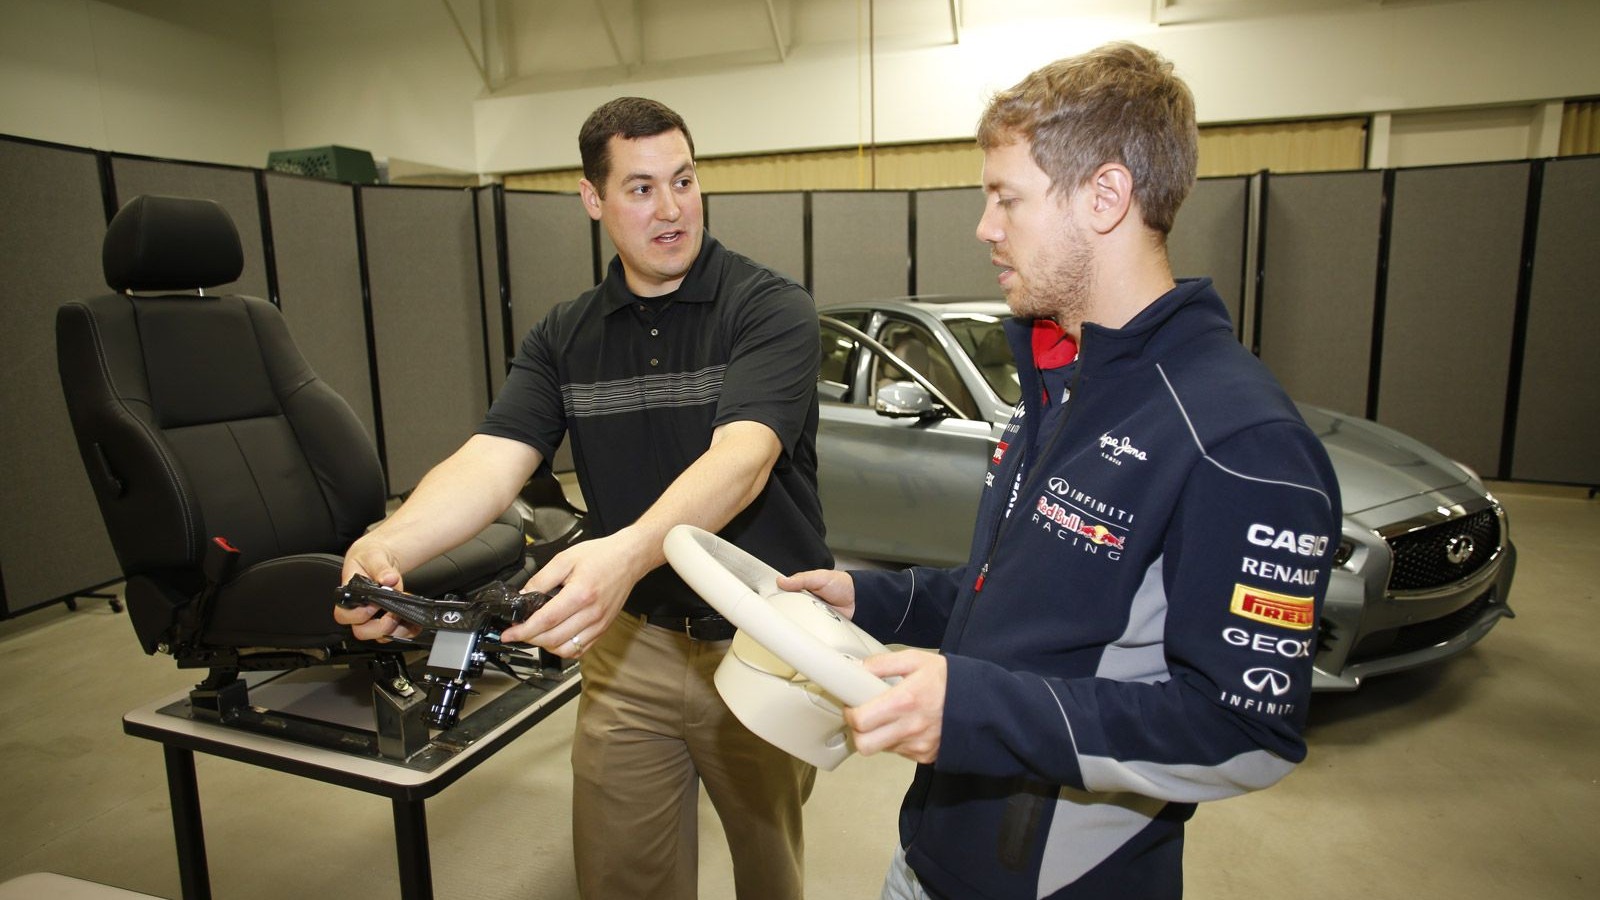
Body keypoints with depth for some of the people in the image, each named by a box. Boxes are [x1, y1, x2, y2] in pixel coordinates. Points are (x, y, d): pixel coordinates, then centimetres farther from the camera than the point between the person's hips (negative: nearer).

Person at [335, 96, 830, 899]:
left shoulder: (769, 307, -12)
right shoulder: (565, 337, 2)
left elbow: (741, 458, -28)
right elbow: (489, 460, -11)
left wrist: (628, 552, -47)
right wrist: (388, 545, -31)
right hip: (632, 643, 3)